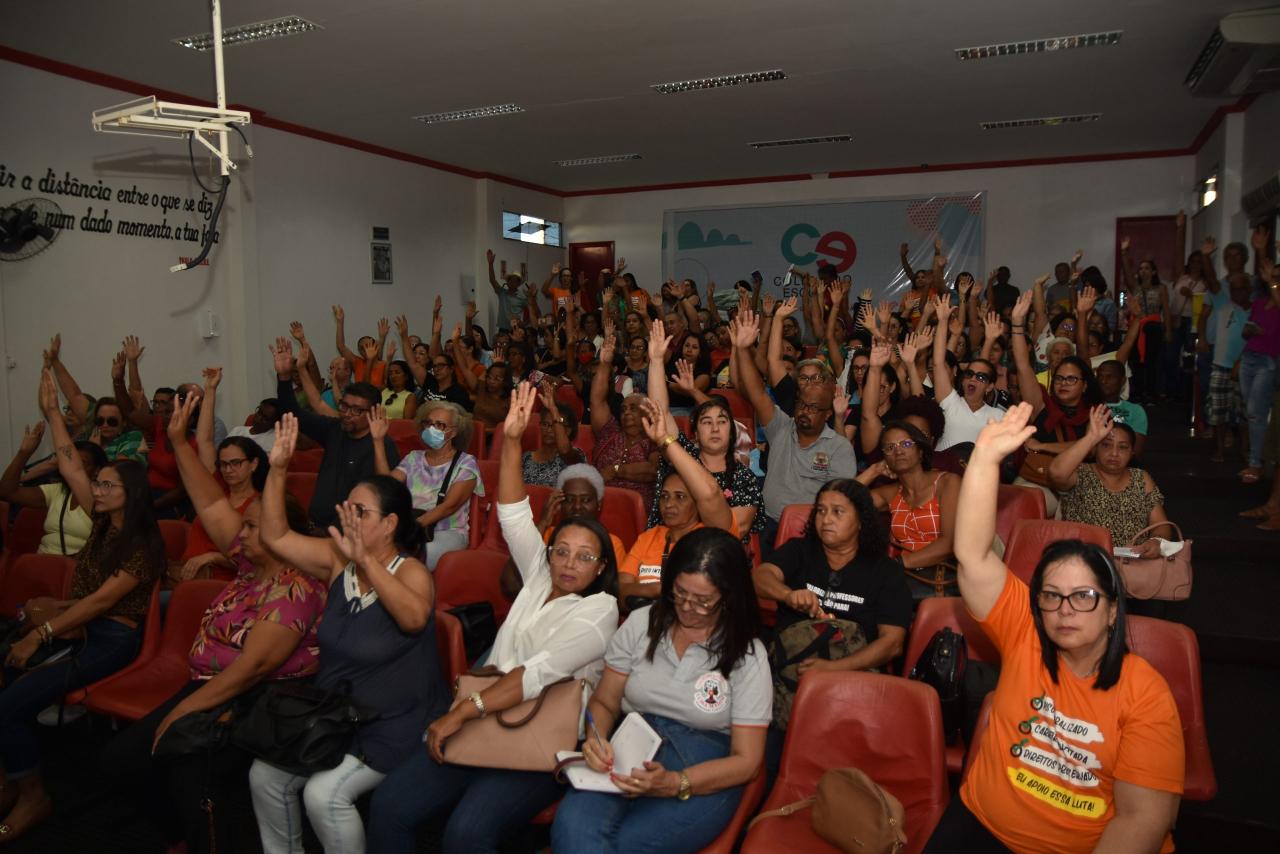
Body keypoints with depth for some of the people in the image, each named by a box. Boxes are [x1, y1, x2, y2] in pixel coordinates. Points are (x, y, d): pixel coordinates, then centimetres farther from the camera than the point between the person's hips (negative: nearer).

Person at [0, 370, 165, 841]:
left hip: (113, 640, -8)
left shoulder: (143, 544, -14)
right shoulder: (103, 520, 7)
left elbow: (101, 600, -18)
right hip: (80, 626, 8)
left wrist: (41, 635, -18)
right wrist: (52, 411, 4)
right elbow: (69, 465, 7)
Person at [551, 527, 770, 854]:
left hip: (702, 779, -2)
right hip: (627, 756, 3)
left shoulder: (747, 656, -2)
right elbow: (604, 702, 11)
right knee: (571, 824, -32)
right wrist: (596, 739, -13)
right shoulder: (642, 623, 6)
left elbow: (746, 760, -4)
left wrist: (673, 784, -20)